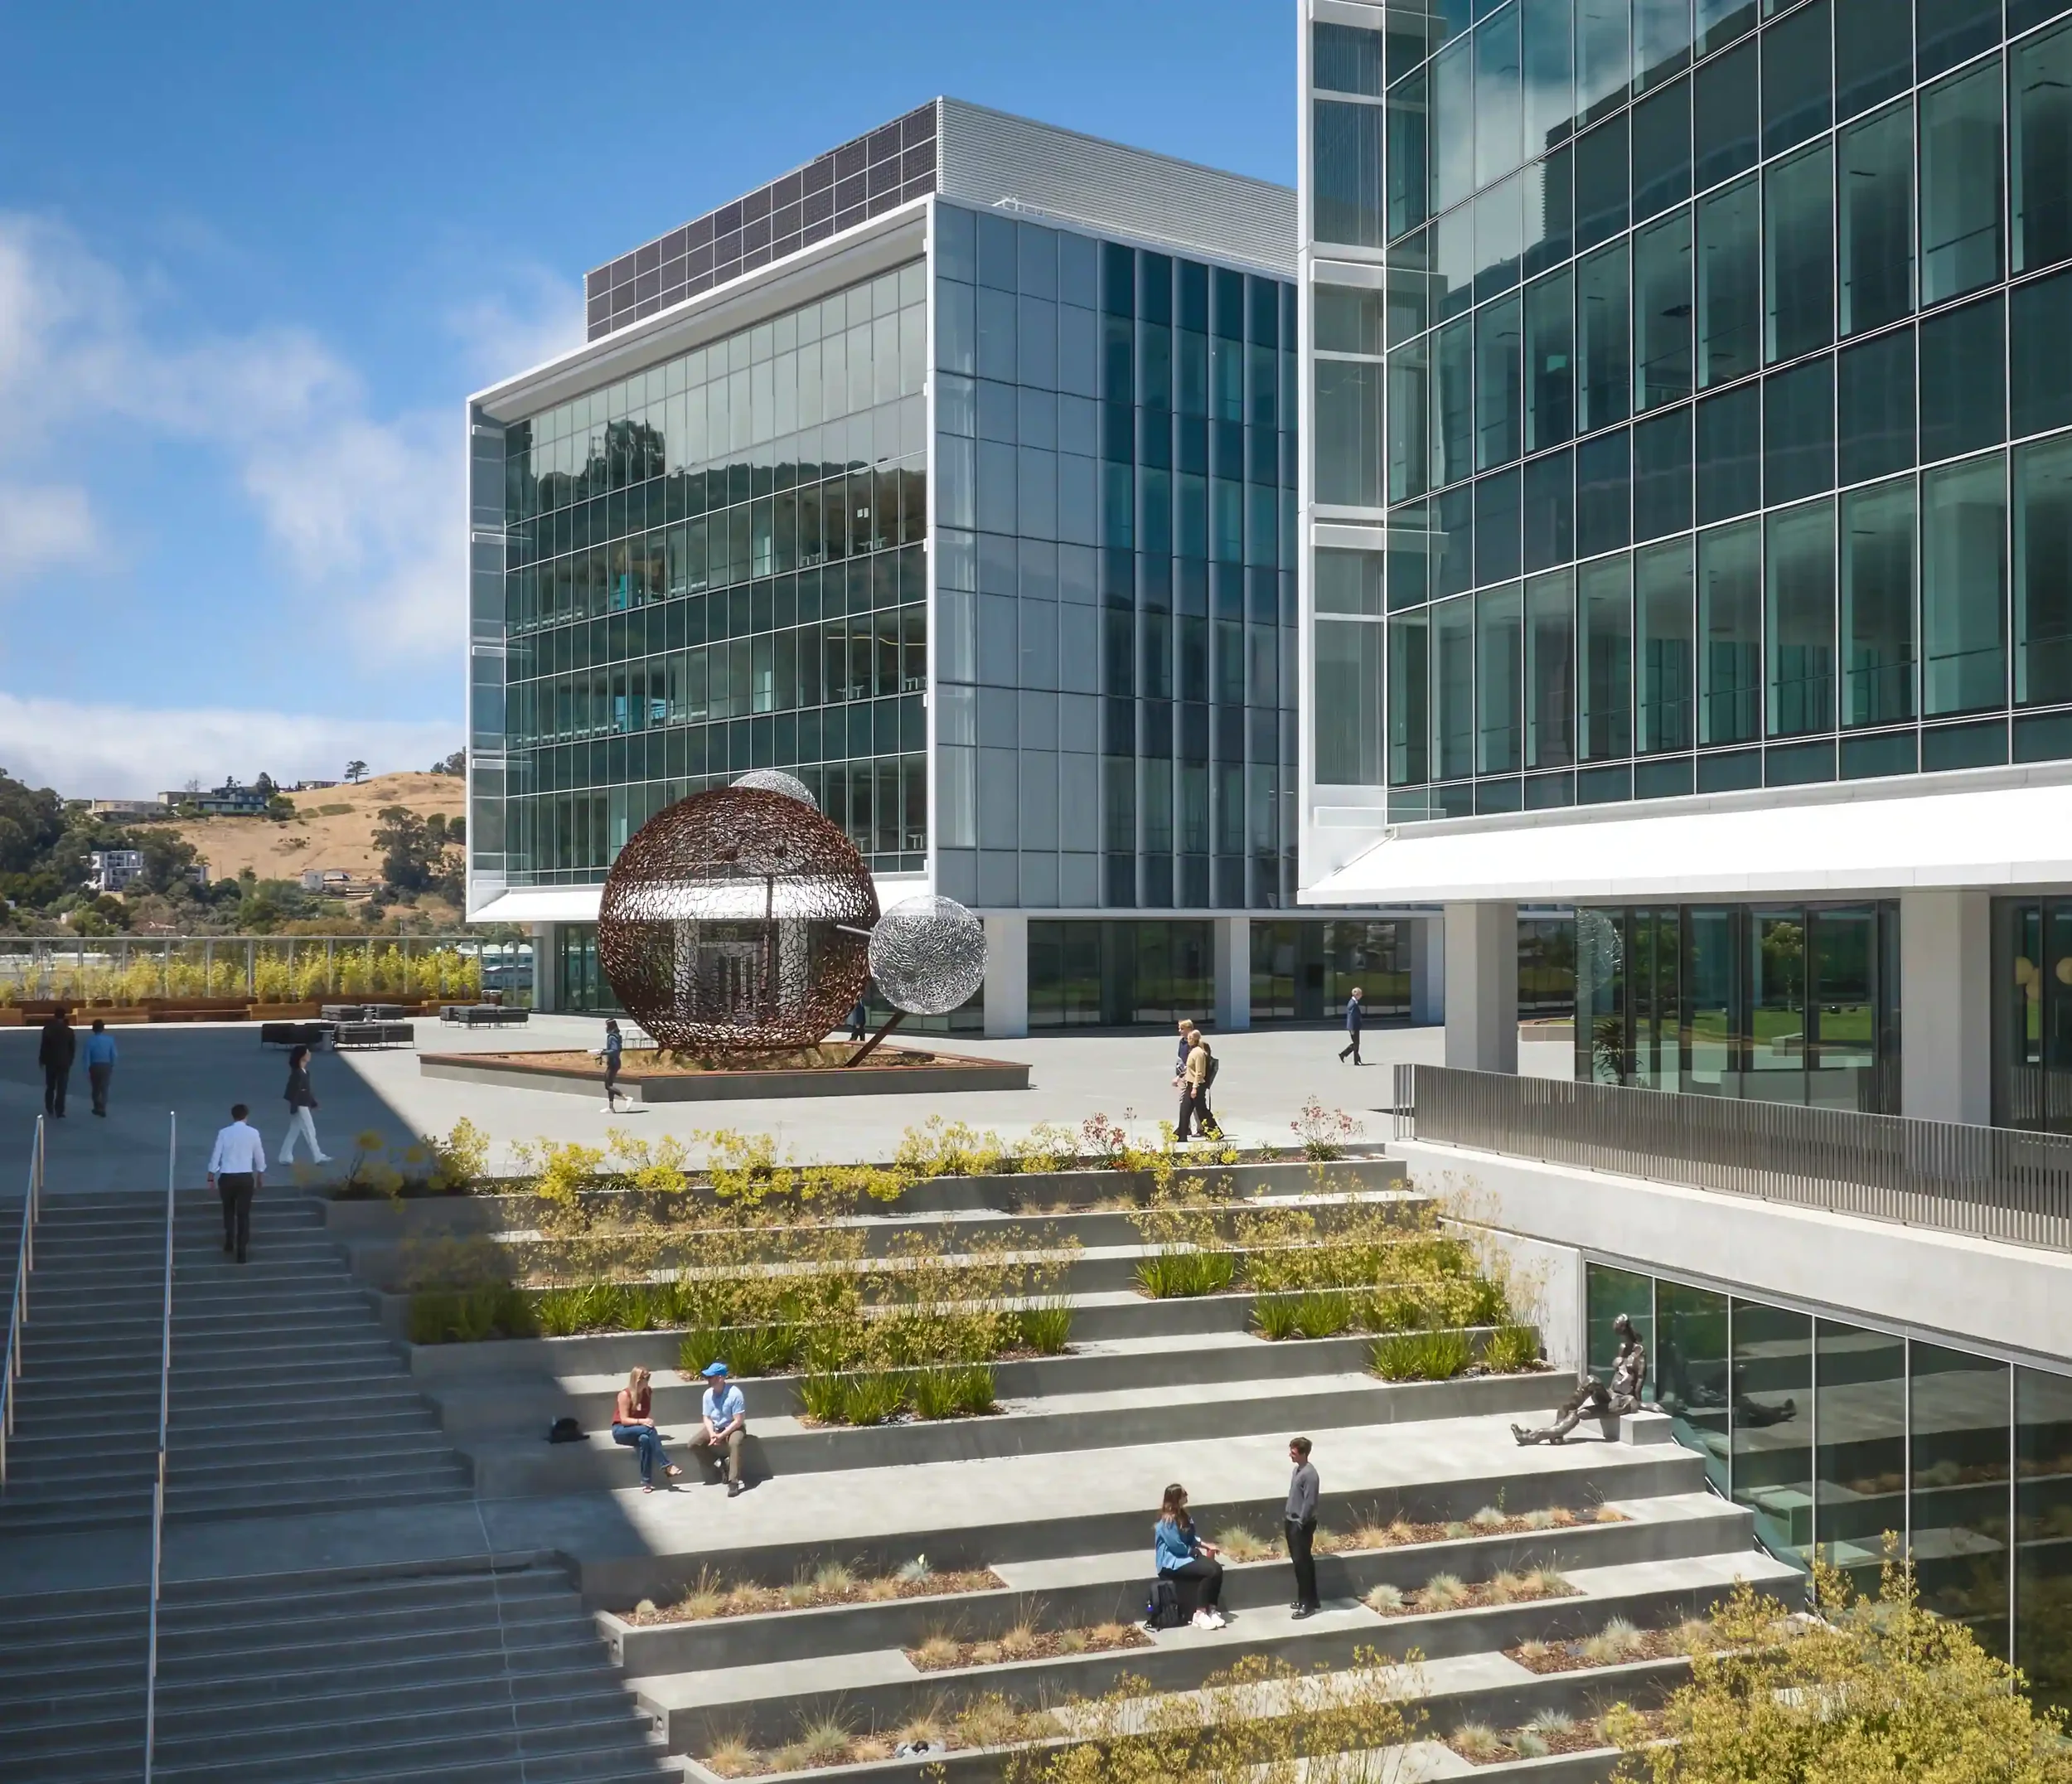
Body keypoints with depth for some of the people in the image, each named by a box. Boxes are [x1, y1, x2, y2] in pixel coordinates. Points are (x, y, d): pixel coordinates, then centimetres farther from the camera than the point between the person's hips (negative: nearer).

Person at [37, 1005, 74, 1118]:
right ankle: (59, 1113, -5)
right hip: (64, 1063, 0)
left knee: (50, 1087, 16)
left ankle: (50, 1110, 21)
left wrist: (41, 1060, 5)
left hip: (51, 1062, 0)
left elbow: (44, 1046, -6)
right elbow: (72, 1048, 2)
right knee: (61, 1089, -1)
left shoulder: (48, 1029, -7)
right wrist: (70, 1061, 13)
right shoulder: (69, 1031, -3)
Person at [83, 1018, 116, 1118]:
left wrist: (87, 1070, -4)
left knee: (96, 1088, 16)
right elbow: (113, 1054, -2)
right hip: (106, 1066, 1)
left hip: (95, 1066, -1)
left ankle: (98, 1108, 23)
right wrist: (112, 1067, 10)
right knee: (104, 1088, 8)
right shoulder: (110, 1039, -6)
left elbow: (87, 1056, -10)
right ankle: (102, 1109, 3)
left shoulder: (90, 1040, -10)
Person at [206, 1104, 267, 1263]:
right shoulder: (253, 1133, -1)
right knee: (244, 1214, 5)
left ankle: (229, 1242, 22)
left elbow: (215, 1156, -1)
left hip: (227, 1177, 0)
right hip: (246, 1177, 0)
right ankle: (242, 1252, 2)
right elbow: (260, 1157, 6)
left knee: (229, 1211, 22)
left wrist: (211, 1178, 8)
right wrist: (260, 1178, 19)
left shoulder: (224, 1133, -2)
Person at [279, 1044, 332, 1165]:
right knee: (309, 1131, -1)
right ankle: (318, 1157, 7)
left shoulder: (304, 1071, 8)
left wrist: (313, 1103, 18)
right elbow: (294, 1090, -21)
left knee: (294, 1132, 13)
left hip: (304, 1105, 10)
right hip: (300, 1106, -10)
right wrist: (294, 1108, -20)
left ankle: (285, 1157, 19)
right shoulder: (297, 1073, -21)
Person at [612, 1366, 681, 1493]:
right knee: (649, 1430, -35)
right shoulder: (625, 1395, -16)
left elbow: (650, 1414, 2)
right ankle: (667, 1465, -36)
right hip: (621, 1430, -4)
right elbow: (624, 1420, -18)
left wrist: (649, 1422, -19)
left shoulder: (648, 1392, 1)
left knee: (645, 1439, -36)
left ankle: (646, 1481, -37)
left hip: (639, 1430, 4)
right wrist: (641, 1421, -31)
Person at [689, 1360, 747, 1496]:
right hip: (715, 1428, 6)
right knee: (693, 1443, -14)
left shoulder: (734, 1394, -24)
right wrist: (712, 1434, -19)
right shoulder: (708, 1394, -7)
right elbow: (707, 1418, 0)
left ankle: (733, 1482, -32)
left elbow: (738, 1421, -22)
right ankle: (717, 1465, 3)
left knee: (734, 1443, -38)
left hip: (733, 1428, -6)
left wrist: (721, 1436, -25)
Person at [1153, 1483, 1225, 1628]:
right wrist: (1196, 1551, -6)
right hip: (1171, 1562, -9)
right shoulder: (1168, 1521, -19)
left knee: (1217, 1568, -18)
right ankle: (1200, 1615, -19)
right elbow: (1177, 1547, -20)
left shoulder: (1181, 1515, 10)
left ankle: (1212, 1610, -14)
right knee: (1210, 1571, -26)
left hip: (1185, 1556, 9)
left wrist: (1205, 1545, 7)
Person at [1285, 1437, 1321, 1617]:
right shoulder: (1298, 1469, 9)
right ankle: (1305, 1599, 23)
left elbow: (1310, 1502, -22)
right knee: (1299, 1560, 14)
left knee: (1303, 1562, -5)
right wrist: (1288, 1518, 18)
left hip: (1302, 1524, -10)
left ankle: (1308, 1603, 1)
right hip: (1293, 1522, 10)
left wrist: (1300, 1523, -19)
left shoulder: (1309, 1474, -20)